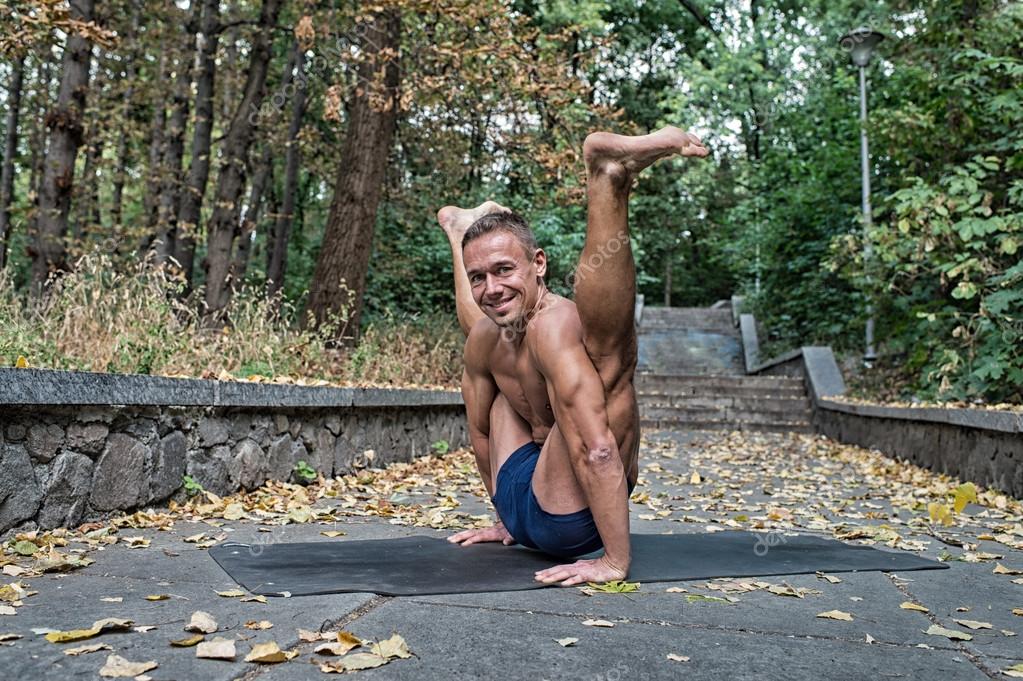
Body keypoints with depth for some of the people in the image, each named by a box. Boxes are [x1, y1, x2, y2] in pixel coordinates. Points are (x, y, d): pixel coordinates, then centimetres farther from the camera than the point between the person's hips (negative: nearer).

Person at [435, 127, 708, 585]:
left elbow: (598, 450, -30)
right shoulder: (484, 340, 1)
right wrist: (506, 520, 23)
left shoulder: (554, 325, -22)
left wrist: (615, 563, -31)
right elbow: (482, 433, 15)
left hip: (568, 523, -7)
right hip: (522, 508, 7)